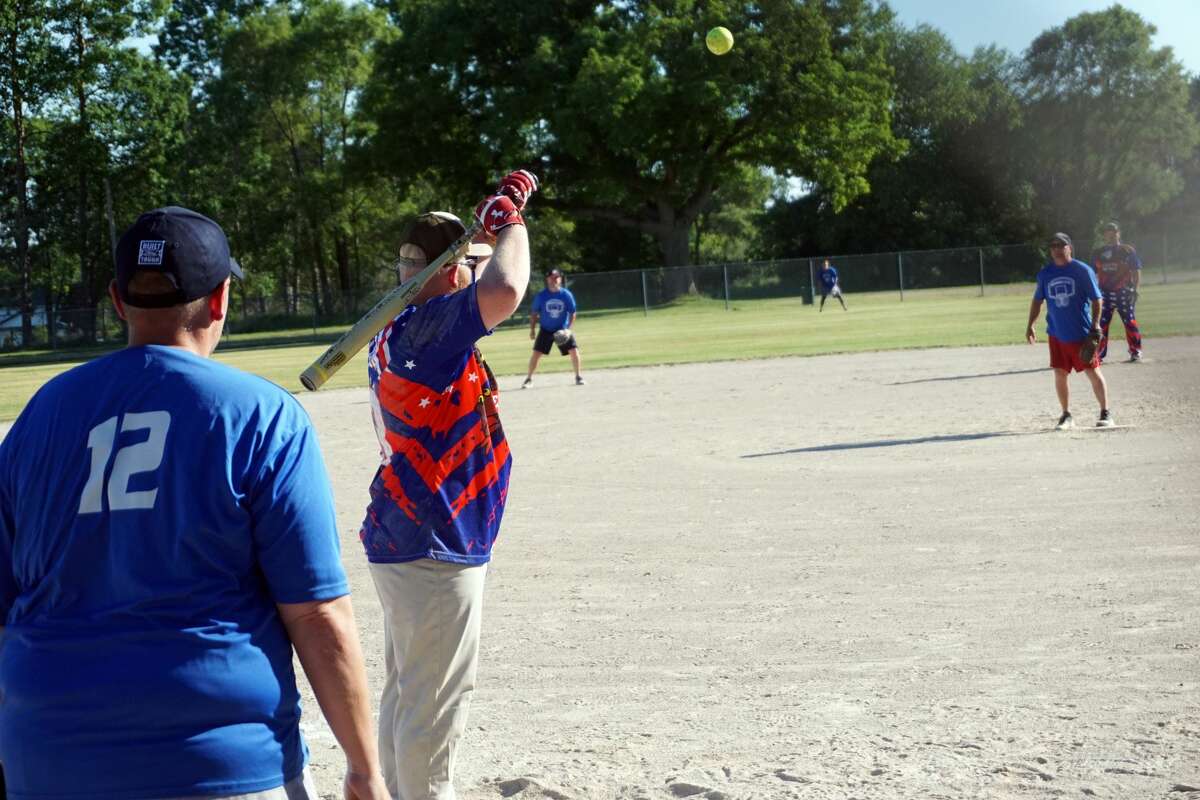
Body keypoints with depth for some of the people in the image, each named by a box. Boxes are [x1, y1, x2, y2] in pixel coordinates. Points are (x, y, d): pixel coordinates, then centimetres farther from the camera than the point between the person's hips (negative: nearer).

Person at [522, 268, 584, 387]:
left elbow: (572, 313, -3)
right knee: (536, 354, -8)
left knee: (574, 351, -10)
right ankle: (529, 379, 6)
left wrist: (570, 329, -14)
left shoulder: (567, 295, -8)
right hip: (546, 330, 0)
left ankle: (578, 376, 9)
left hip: (563, 330, 0)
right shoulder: (541, 296, -9)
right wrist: (532, 330, -3)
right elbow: (534, 313, 1)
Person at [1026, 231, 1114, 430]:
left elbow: (1096, 299, -4)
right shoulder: (1045, 273, 7)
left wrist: (1095, 324, -12)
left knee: (1093, 372, -1)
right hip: (1056, 334, 4)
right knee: (1059, 375, 5)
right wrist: (1030, 325, 11)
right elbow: (1037, 300, 17)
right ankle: (1066, 416, 16)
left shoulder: (1082, 270, -4)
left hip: (1082, 333, -4)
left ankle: (1105, 414, 6)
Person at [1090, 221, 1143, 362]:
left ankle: (1136, 351, 10)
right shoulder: (1098, 253, 12)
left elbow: (1136, 271, 0)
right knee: (1101, 323, -1)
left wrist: (1135, 290, -9)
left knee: (1129, 321, -3)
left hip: (1124, 292, -3)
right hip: (1105, 292, 3)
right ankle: (1099, 354, 5)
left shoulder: (1128, 251, 2)